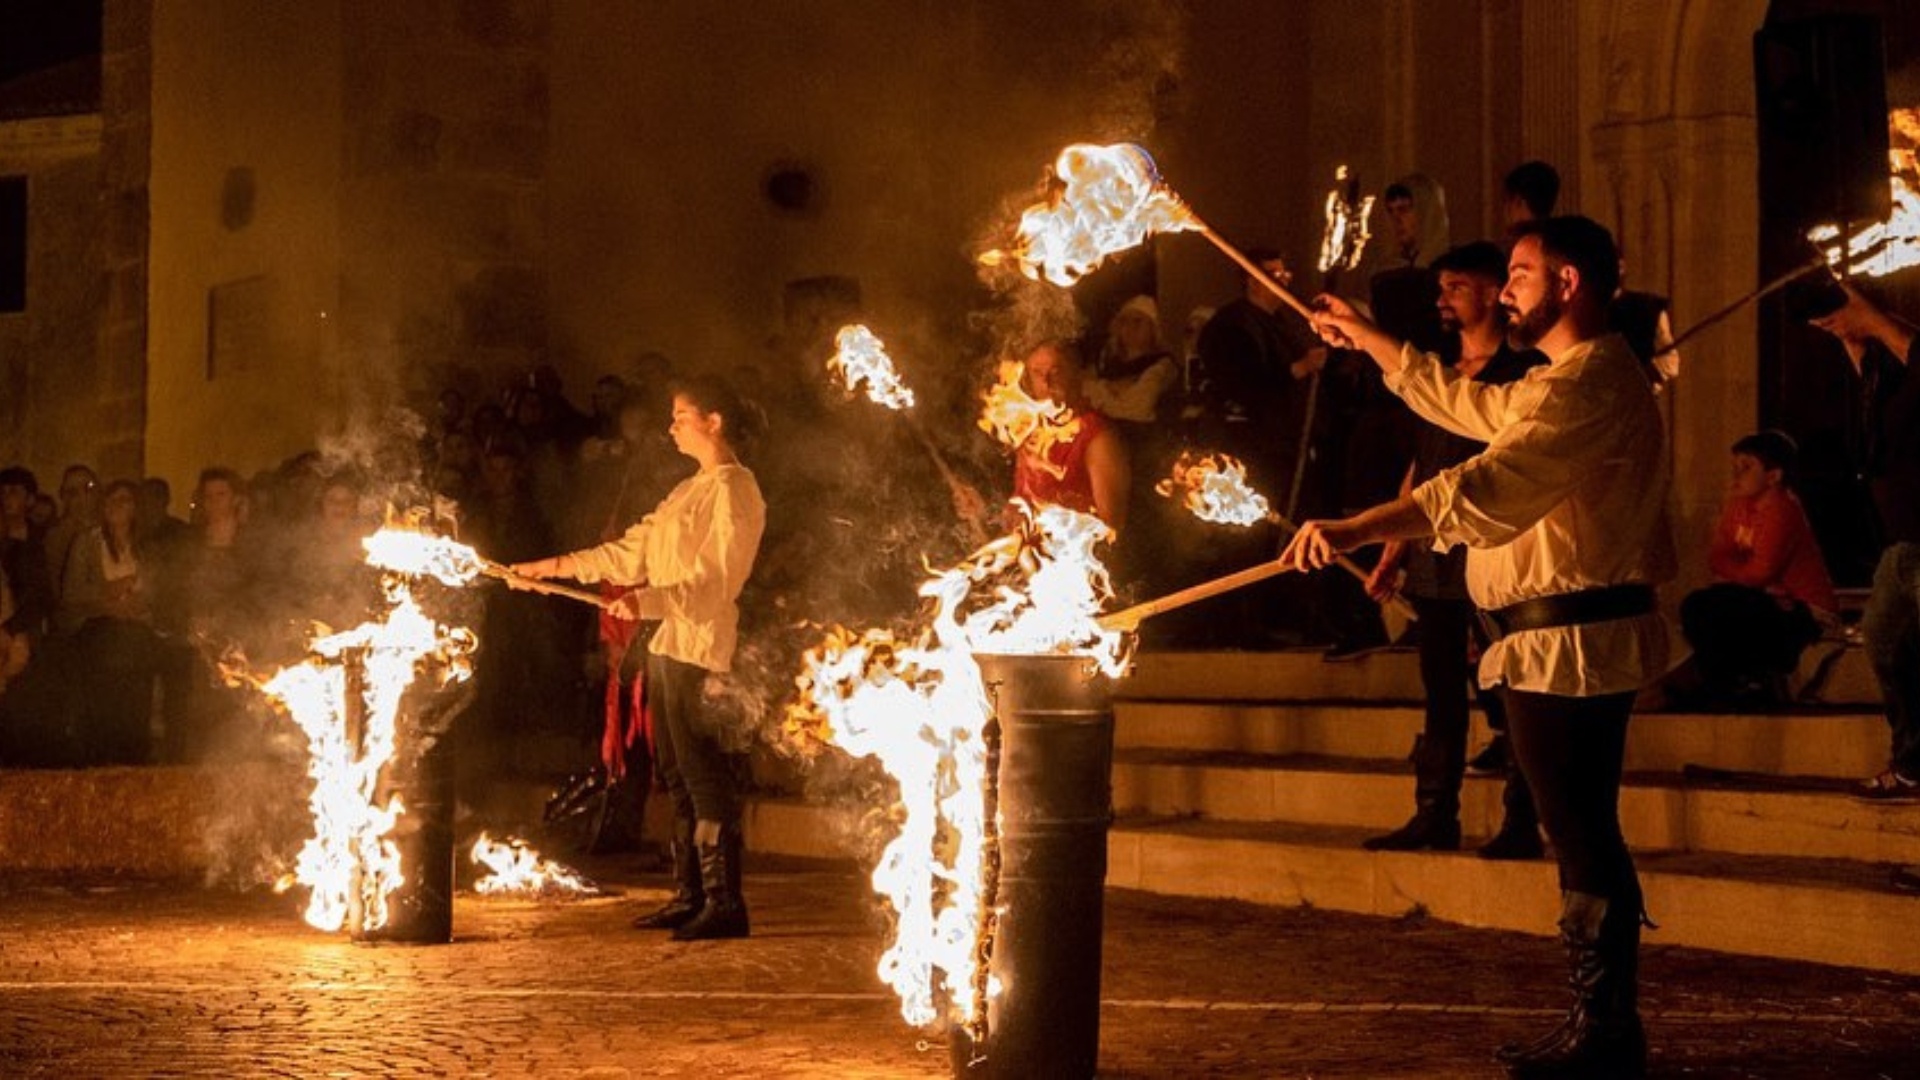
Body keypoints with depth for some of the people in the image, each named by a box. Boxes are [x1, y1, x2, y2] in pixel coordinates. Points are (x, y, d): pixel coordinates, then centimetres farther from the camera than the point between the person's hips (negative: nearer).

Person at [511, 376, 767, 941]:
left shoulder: (734, 491, -8)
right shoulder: (689, 491, 21)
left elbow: (716, 582, -17)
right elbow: (632, 550, 22)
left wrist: (648, 600, -27)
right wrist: (554, 567, 17)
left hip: (699, 647, -9)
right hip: (666, 643, 9)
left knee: (704, 776, -10)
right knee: (678, 777, 10)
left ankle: (725, 904, -9)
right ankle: (690, 897, 15)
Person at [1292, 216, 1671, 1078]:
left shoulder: (1588, 381, -17)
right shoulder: (1573, 378, 20)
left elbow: (1489, 487, -30)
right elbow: (1464, 402, 34)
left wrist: (1354, 530, -37)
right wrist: (1364, 340, 38)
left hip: (1569, 642, -11)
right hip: (1569, 638, 11)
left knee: (1584, 838, -7)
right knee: (1584, 838, 14)